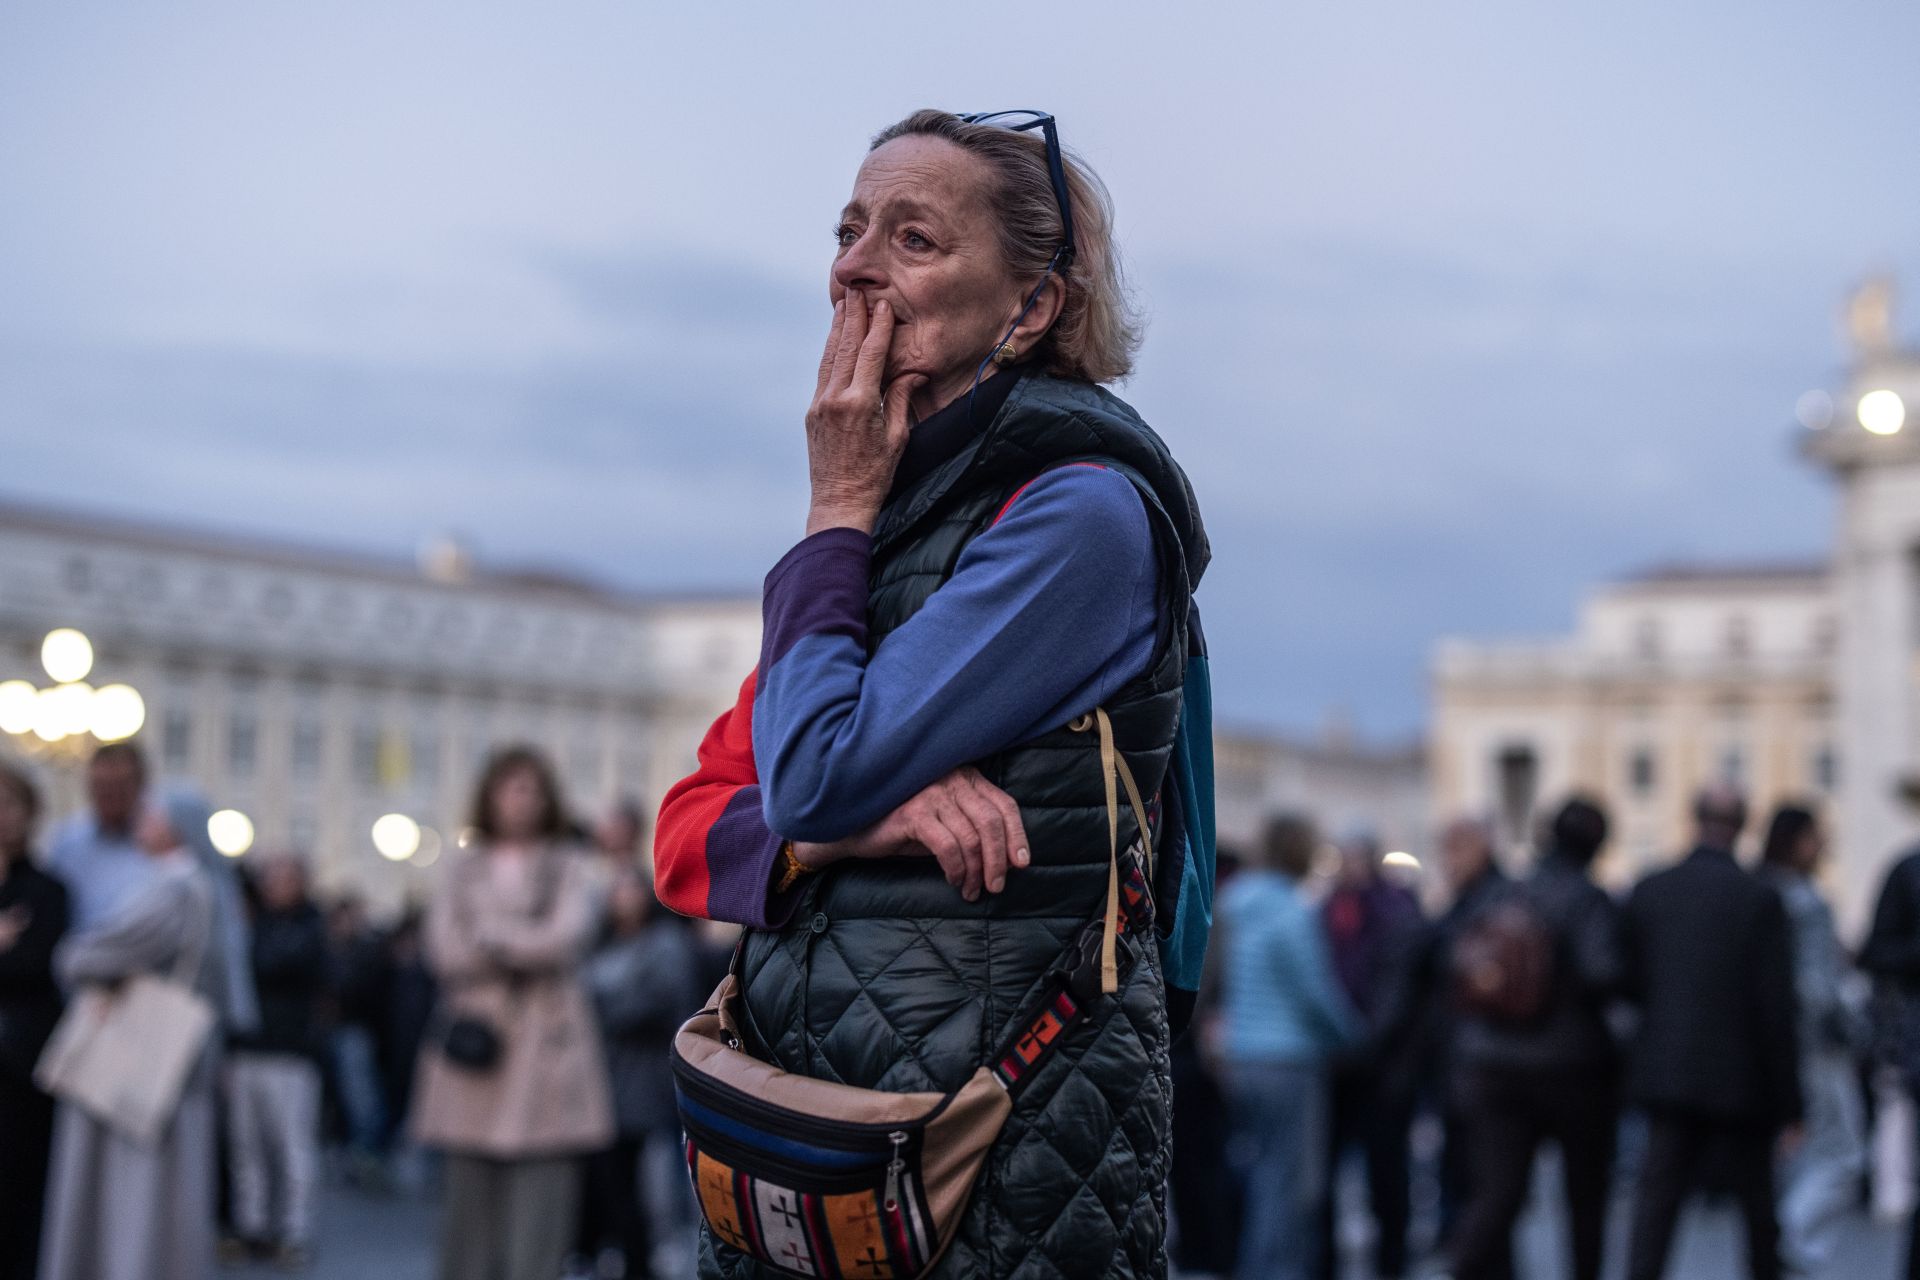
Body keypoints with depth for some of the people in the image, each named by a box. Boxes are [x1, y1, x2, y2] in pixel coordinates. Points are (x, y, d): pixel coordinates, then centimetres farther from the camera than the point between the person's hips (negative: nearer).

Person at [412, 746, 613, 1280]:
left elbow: (566, 938, -8)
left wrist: (494, 937, -1)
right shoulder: (463, 871, 13)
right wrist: (526, 948, -5)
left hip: (546, 1043, -2)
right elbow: (445, 951, 1)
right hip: (475, 1035, 2)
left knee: (542, 1183, -9)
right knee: (471, 1186, 2)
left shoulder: (570, 868, 8)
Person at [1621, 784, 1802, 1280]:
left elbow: (1631, 984, 4)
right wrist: (1788, 1102, -5)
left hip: (1666, 1072, 3)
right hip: (1738, 1080, -3)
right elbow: (1777, 1009, -10)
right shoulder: (1759, 899, -10)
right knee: (1758, 1204, 15)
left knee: (1656, 1201, 1)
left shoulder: (1649, 891, 0)